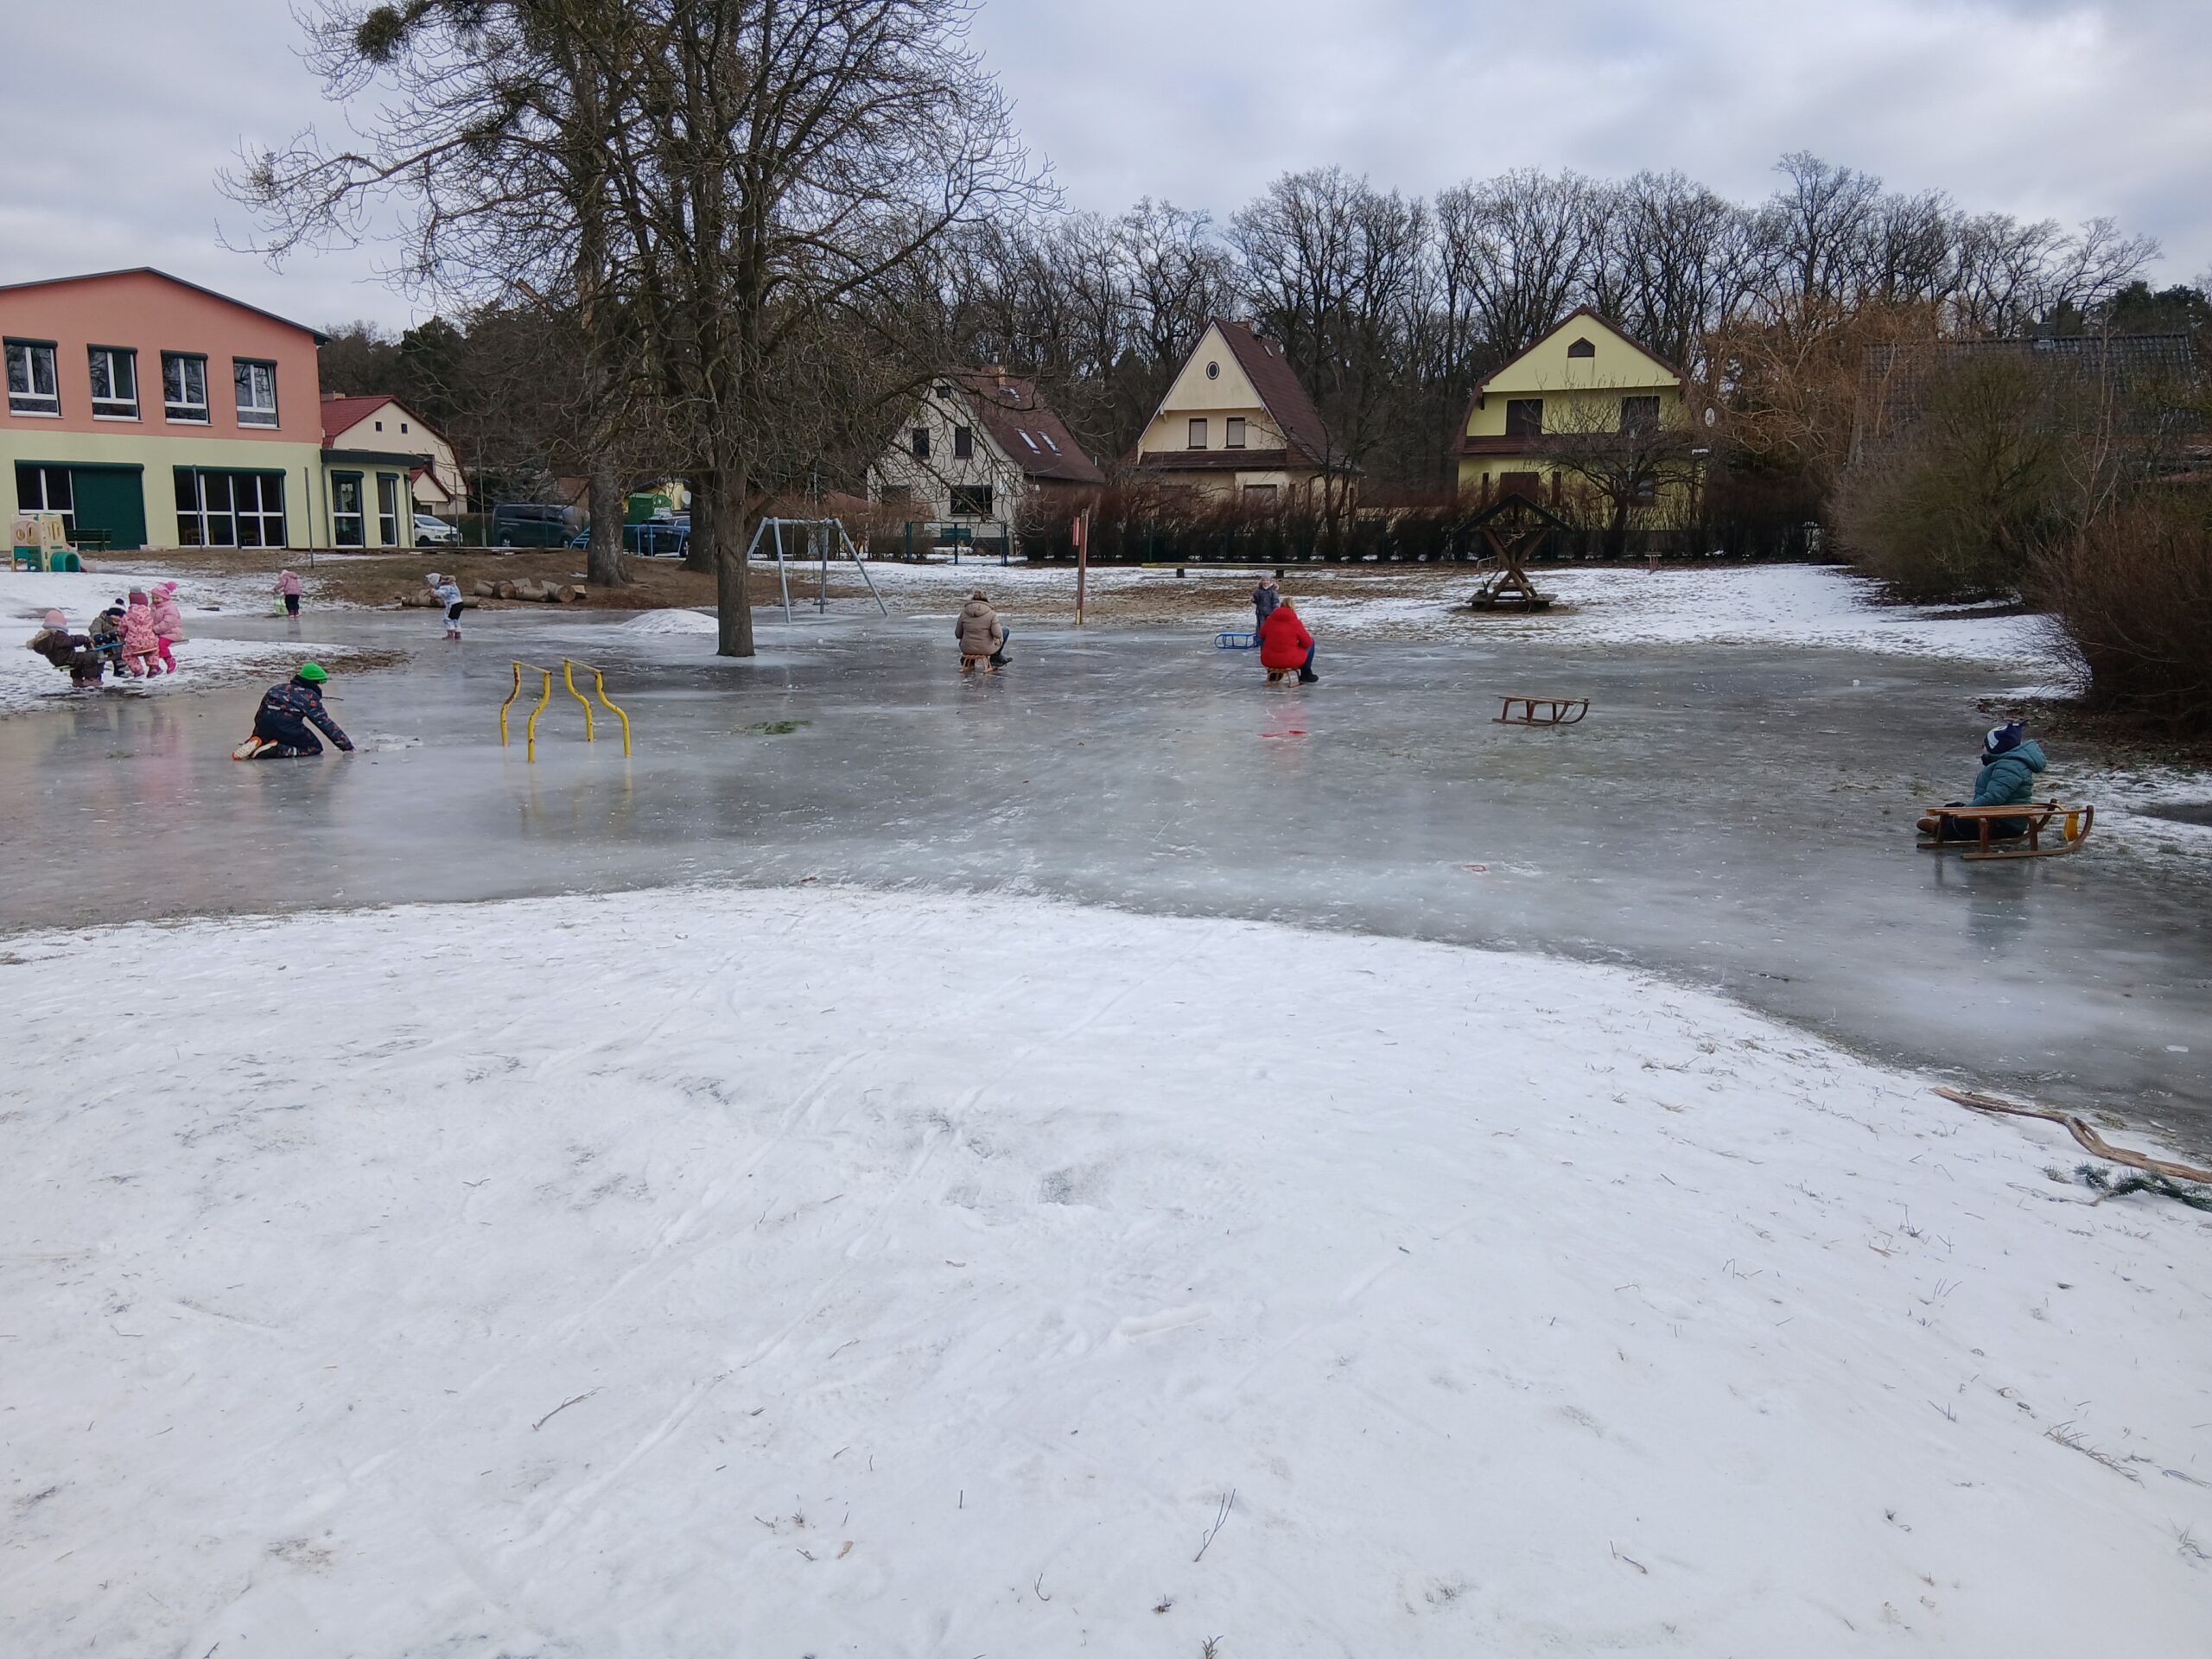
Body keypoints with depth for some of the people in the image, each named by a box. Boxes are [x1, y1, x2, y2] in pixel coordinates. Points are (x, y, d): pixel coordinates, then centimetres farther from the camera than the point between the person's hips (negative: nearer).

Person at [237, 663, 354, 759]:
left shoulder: (280, 688, 24)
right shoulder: (311, 696, 5)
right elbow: (327, 724, 4)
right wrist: (348, 746, 9)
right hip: (287, 726, -6)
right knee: (315, 748, 10)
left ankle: (256, 742, -2)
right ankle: (277, 750, -13)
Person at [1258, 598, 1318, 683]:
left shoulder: (1270, 620, -2)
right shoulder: (1296, 622, -10)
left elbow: (1262, 635, 16)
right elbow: (1307, 643, -3)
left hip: (1268, 661, 3)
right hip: (1290, 662, -3)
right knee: (1311, 642, 21)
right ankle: (1306, 675, 28)